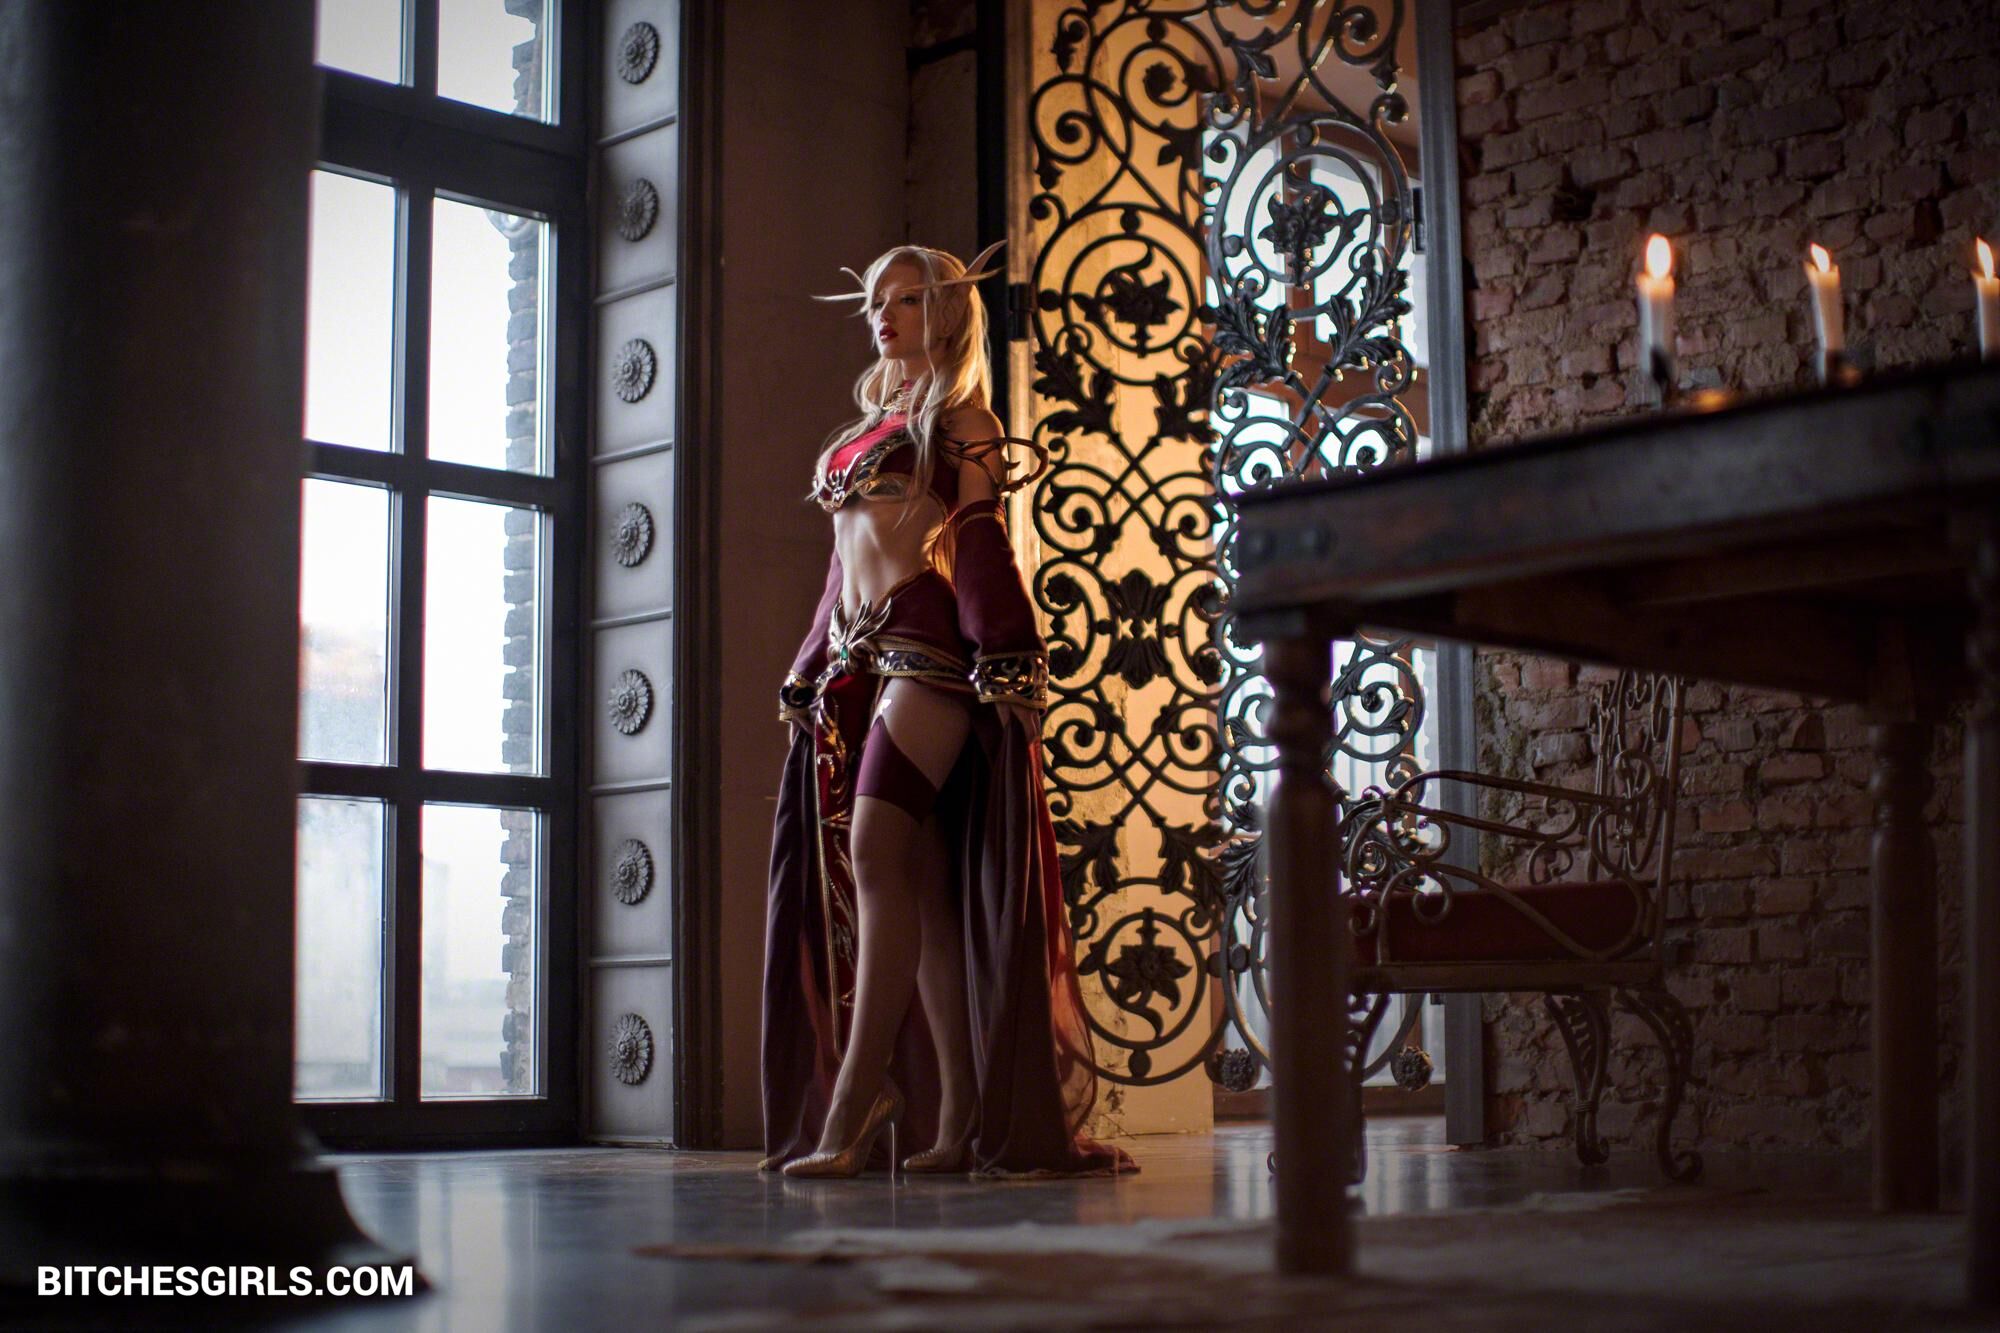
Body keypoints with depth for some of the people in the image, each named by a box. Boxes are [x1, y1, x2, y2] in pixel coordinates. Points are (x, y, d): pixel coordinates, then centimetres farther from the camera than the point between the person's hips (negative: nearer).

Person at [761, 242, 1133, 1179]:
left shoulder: (960, 420, 5)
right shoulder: (866, 427, 26)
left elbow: (982, 545, -5)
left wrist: (1006, 671, -14)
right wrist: (811, 677, 20)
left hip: (926, 648, -7)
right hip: (853, 656, 7)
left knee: (877, 853, -19)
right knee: (916, 882, 2)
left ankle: (851, 1112, -24)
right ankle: (959, 1120, 2)